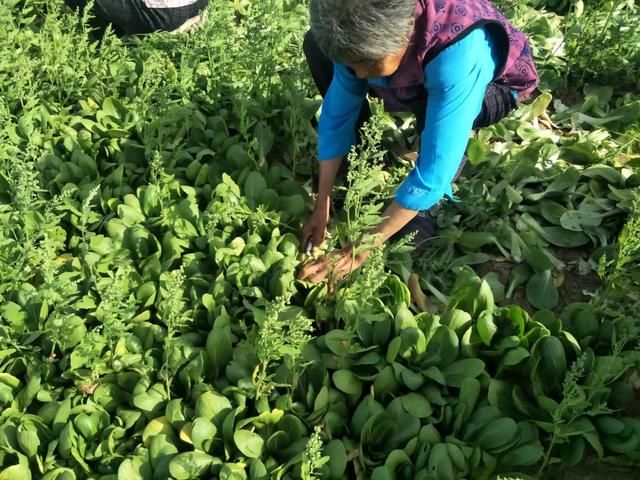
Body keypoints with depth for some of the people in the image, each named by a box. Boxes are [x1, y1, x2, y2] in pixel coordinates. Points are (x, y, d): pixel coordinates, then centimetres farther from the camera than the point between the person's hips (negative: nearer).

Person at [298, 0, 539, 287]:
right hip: (419, 75, 5)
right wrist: (322, 206, -18)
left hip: (494, 86, -4)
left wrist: (360, 250, -40)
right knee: (316, 46, -11)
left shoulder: (457, 53, -44)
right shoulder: (362, 35, -29)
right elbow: (336, 114, -17)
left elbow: (433, 172, -43)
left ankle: (420, 214, -12)